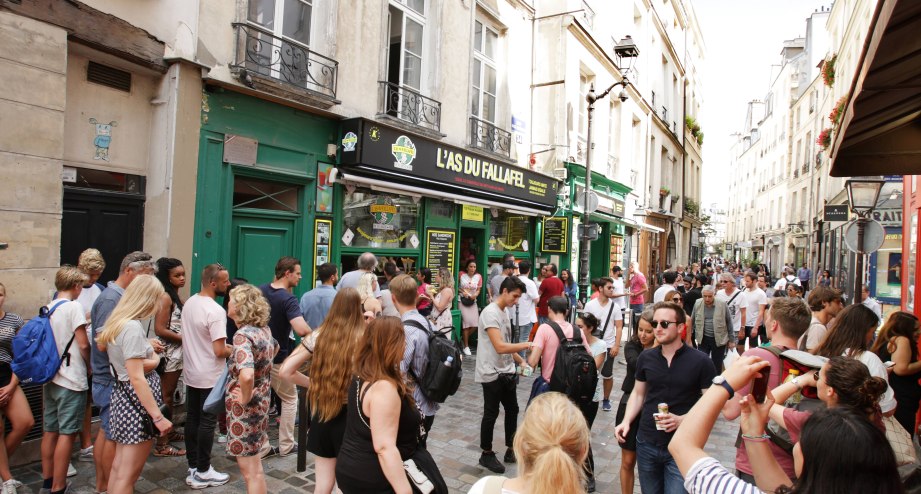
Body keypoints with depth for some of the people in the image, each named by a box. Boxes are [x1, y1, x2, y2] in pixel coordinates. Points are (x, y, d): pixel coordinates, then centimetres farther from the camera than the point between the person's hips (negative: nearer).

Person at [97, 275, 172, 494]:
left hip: (123, 396, 9)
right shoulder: (133, 327, -22)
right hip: (137, 401, -9)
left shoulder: (118, 322, 7)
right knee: (128, 474, 1)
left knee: (119, 468, 19)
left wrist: (151, 356, -3)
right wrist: (158, 416, -23)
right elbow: (137, 378, -25)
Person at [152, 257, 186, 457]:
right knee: (166, 397, -3)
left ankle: (169, 432, 32)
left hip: (177, 353, 8)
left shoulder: (176, 296, 11)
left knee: (170, 395, 19)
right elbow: (160, 329, -20)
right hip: (169, 353, -8)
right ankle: (161, 445, 4)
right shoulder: (165, 297, -15)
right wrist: (185, 338, -15)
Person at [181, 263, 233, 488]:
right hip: (209, 377, -8)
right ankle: (203, 473, 12)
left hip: (190, 373, 8)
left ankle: (193, 467, 26)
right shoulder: (216, 311, -24)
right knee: (207, 423, 2)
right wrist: (233, 350, -5)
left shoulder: (189, 303, 3)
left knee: (192, 419, 15)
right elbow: (219, 351, -26)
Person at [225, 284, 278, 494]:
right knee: (254, 467, 23)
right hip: (261, 401, 9)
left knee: (250, 471, 4)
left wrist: (245, 398, -22)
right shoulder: (264, 329, 2)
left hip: (245, 409, -9)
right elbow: (274, 348, 26)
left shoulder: (243, 335, -24)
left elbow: (246, 375, -39)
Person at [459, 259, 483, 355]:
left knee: (475, 324, -2)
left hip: (473, 302, 3)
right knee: (467, 323, -10)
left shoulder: (478, 276, -2)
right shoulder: (462, 275, -6)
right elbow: (456, 286, 2)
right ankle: (466, 346, 1)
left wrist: (475, 295, -20)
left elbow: (478, 290, 0)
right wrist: (462, 292, -15)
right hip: (463, 301, -3)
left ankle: (464, 339, 24)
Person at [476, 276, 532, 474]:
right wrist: (527, 345, -26)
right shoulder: (490, 313, -20)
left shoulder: (504, 312, 10)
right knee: (491, 414, 5)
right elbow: (500, 347, -28)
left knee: (512, 410, 16)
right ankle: (487, 454, 22)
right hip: (491, 374, -9)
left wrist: (521, 361, 7)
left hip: (506, 372, 9)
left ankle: (511, 450, 31)